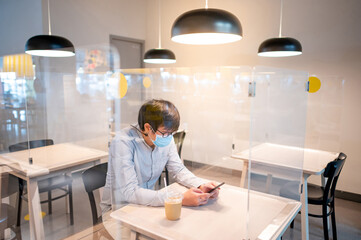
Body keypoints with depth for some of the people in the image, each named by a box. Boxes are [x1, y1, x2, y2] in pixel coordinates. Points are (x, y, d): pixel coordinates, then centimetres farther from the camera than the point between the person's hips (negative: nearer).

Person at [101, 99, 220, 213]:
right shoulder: (123, 143, -26)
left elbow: (178, 170, 2)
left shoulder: (166, 138, -7)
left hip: (148, 203, 6)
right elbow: (130, 192, -31)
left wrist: (201, 185, -18)